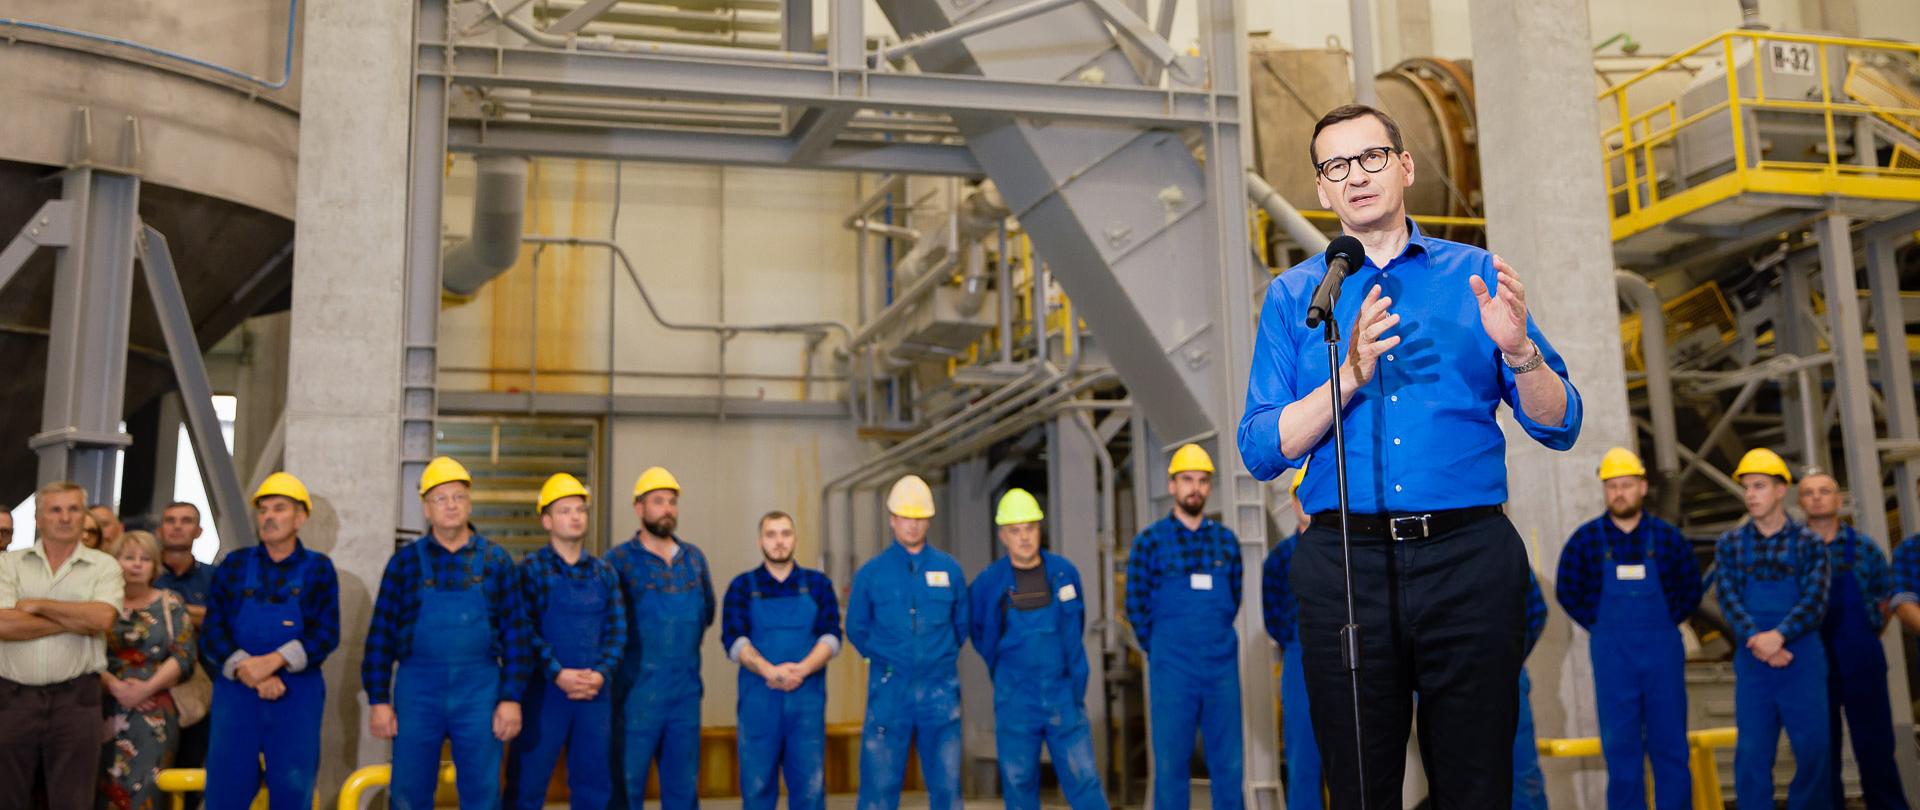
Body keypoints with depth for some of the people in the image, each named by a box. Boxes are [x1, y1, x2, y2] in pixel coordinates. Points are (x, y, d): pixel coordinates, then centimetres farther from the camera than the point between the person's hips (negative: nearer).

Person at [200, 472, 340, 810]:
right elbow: (212, 632, 1)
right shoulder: (234, 565, 8)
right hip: (235, 692, 1)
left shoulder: (318, 568, 5)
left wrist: (273, 661, -19)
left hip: (298, 696, -1)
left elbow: (327, 634, -5)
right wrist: (248, 671, -15)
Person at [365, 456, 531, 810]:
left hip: (479, 692, 0)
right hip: (417, 691, 0)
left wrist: (511, 698, -4)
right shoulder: (405, 561, 3)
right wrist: (378, 700, -1)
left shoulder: (496, 561, 3)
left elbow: (516, 634, 2)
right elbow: (380, 635, 4)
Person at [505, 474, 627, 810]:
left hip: (595, 694, 4)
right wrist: (558, 674, -18)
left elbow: (617, 630, 6)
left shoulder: (604, 572, 10)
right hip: (543, 693, -4)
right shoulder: (531, 570, -2)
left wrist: (600, 673, -10)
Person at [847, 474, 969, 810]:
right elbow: (856, 629, 13)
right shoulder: (871, 573, 1)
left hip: (940, 692, 1)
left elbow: (962, 624, 16)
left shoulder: (949, 569, 4)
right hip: (888, 693, -1)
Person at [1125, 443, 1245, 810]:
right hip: (1172, 672, -3)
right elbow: (1137, 605, 2)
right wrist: (1161, 650, 7)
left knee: (1228, 764, 6)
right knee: (1171, 764, 0)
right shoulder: (1149, 541, -1)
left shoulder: (1227, 540, 9)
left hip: (1223, 667, 3)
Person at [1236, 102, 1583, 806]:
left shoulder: (1477, 274, 8)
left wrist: (1518, 348, -15)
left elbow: (1559, 428, 4)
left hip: (1468, 560, 0)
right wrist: (1352, 375, -16)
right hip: (1343, 563, 0)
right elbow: (1261, 451, -2)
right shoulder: (1293, 295, 8)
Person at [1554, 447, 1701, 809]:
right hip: (1611, 654, 0)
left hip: (1663, 649, 1)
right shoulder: (1585, 539, 0)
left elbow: (1691, 588, 12)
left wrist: (1668, 621, 3)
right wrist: (1598, 625, 2)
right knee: (1620, 746, 2)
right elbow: (1567, 591, 9)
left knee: (1670, 744, 5)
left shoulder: (1666, 536, 2)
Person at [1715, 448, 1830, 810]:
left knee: (1815, 749, 1)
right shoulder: (1730, 544, 7)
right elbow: (1728, 599, -3)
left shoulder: (1809, 543, 3)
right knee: (1752, 753, 2)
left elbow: (1815, 602, -7)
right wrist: (1756, 640, -19)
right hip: (1751, 663, 1)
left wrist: (1777, 636, -22)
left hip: (1803, 661, -1)